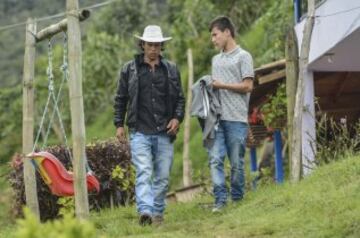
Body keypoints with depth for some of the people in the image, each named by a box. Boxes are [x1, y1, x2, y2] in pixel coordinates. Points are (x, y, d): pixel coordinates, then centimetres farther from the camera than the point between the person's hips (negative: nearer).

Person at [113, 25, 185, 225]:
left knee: (163, 176, 6)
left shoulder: (171, 70, 11)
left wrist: (177, 118, -1)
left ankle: (158, 212, 17)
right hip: (140, 132, -2)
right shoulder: (129, 70, 7)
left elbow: (180, 98, 15)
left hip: (164, 133, 2)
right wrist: (119, 124, 5)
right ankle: (145, 211, -26)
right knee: (143, 173, -15)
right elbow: (120, 99, 12)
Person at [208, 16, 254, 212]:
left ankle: (237, 201, 8)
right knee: (215, 159, -9)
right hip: (217, 117, 5)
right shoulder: (216, 60, 23)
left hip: (236, 119, -5)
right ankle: (220, 200, -13)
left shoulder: (243, 57, 2)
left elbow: (247, 86, -5)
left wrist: (222, 85, -6)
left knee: (236, 162, -1)